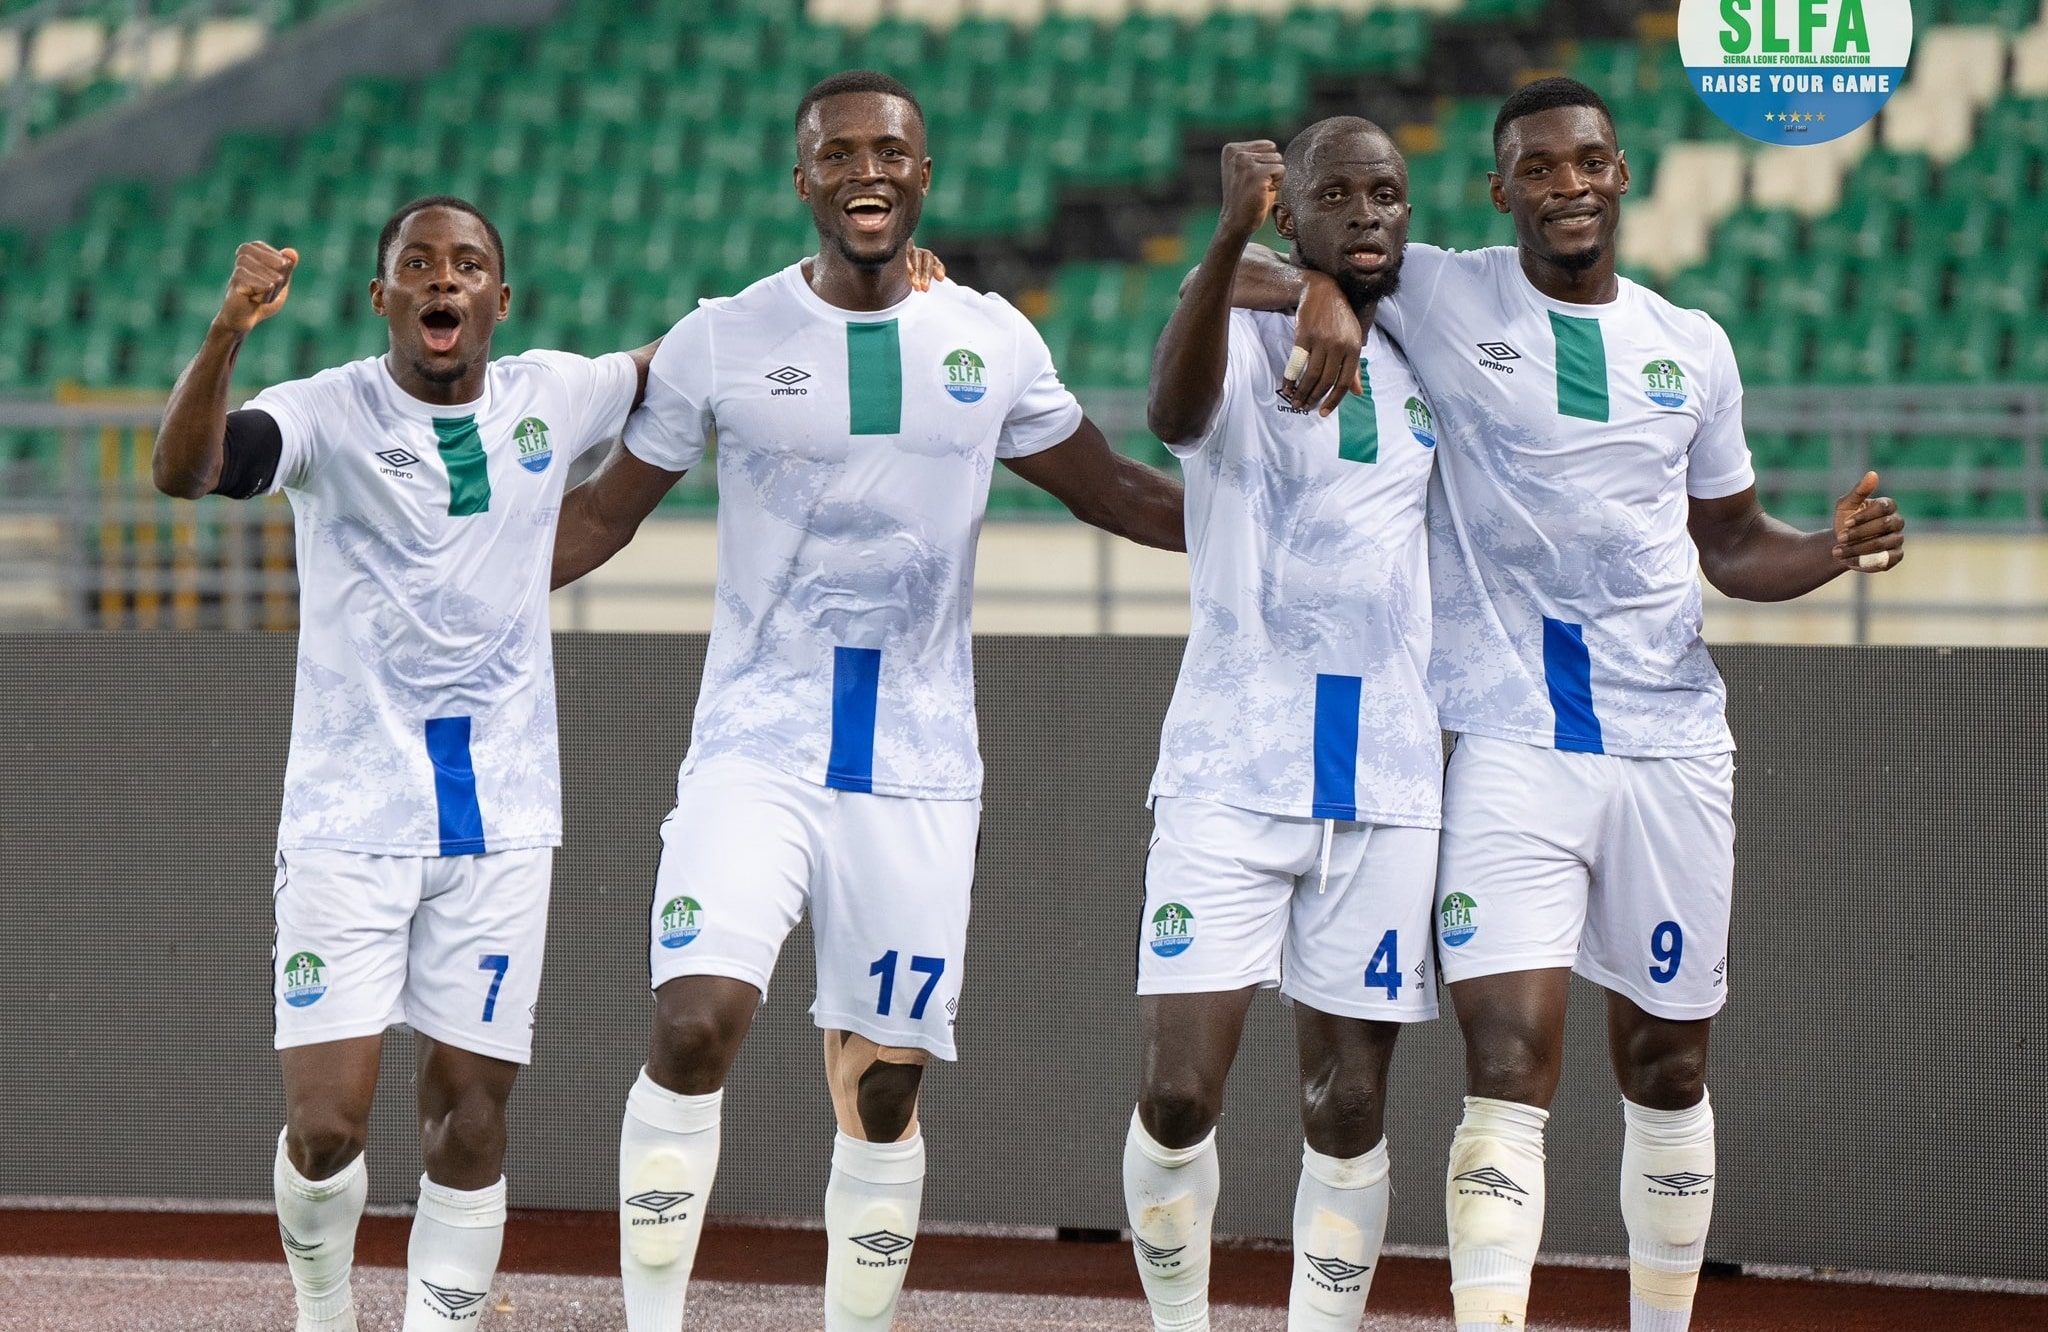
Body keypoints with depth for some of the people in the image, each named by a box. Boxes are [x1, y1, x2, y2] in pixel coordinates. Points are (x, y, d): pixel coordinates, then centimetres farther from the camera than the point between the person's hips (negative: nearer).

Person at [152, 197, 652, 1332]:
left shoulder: (552, 397, 5)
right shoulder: (328, 413, -8)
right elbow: (182, 471, -26)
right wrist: (227, 332, -42)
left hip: (500, 819, 3)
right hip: (349, 814, -3)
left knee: (468, 1118, 1)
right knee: (326, 1124, -8)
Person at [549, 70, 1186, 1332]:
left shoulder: (994, 343, 5)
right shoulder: (721, 340, -1)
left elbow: (1118, 493, 18)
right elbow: (605, 512, 8)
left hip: (919, 767, 2)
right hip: (757, 744, -2)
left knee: (884, 1086, 3)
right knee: (695, 1026, -20)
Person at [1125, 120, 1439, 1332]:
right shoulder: (1245, 339, -3)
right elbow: (1177, 412, -29)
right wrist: (1232, 238, -43)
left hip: (1388, 782, 4)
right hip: (1231, 767, -4)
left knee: (1349, 1107, 3)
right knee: (1178, 1096, -9)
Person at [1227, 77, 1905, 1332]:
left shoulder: (1691, 346, 11)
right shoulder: (1440, 298, 0)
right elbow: (1239, 276, 1)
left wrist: (1836, 550, 0)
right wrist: (1323, 292, -20)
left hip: (1672, 742, 4)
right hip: (1513, 745, -4)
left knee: (1667, 1063, 12)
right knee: (1510, 1057, -16)